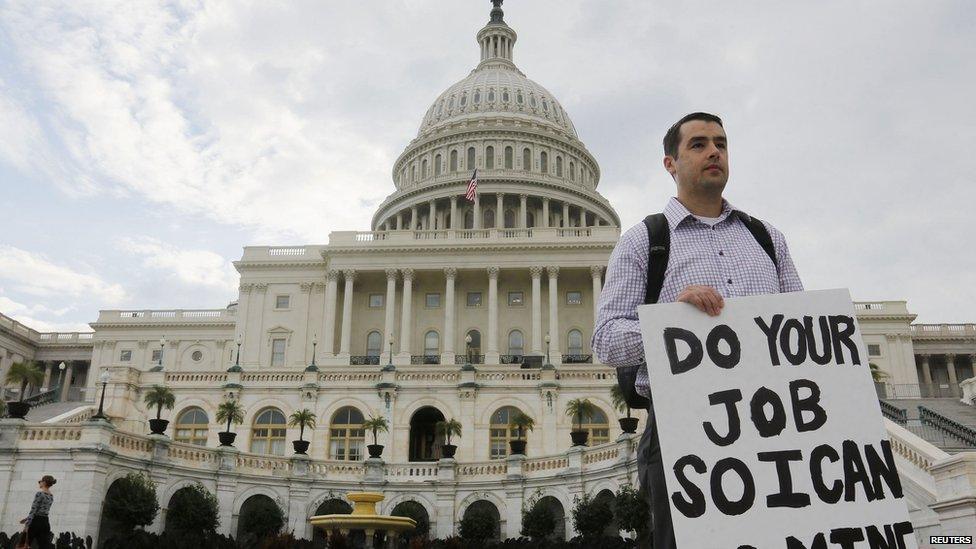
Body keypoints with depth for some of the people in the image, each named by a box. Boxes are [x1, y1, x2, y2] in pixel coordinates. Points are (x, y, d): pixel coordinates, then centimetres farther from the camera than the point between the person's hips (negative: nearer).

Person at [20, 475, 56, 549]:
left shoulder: (39, 494, -11)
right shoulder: (51, 496, 14)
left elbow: (33, 511, -15)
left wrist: (27, 524, -13)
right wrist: (27, 519, 24)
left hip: (36, 523, -7)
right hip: (46, 523, 7)